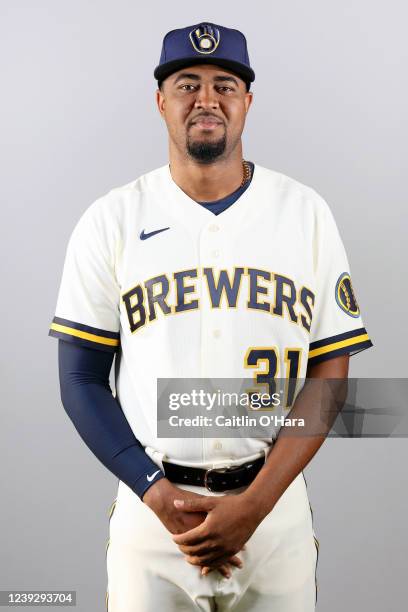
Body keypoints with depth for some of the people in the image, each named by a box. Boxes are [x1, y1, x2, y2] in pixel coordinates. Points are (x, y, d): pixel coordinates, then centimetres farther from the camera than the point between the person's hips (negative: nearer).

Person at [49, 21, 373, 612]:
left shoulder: (306, 212, -1)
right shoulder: (111, 220, -2)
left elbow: (329, 374, -3)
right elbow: (82, 379, -1)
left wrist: (255, 503, -12)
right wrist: (158, 495, -12)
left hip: (275, 502, 1)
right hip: (150, 503, 0)